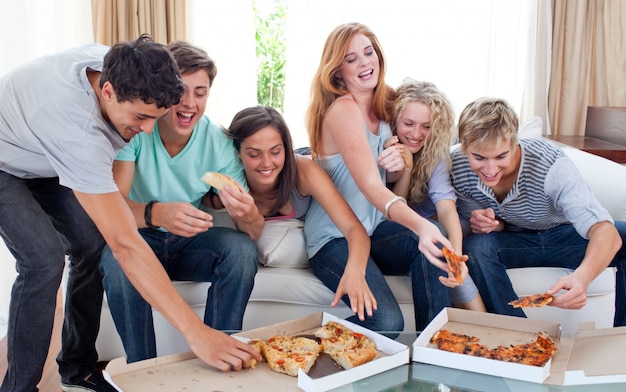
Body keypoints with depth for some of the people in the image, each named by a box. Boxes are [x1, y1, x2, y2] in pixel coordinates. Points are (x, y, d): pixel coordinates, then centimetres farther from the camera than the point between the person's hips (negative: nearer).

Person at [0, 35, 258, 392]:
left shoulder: (116, 64, -23)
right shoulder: (77, 128, -44)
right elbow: (125, 243, -47)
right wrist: (196, 332, -49)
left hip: (43, 159, 7)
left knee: (92, 245, -4)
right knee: (44, 260, -25)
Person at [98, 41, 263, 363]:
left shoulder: (219, 142, -11)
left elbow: (255, 232, -14)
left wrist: (248, 215, -40)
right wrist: (156, 213, -49)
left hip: (189, 243, 2)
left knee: (242, 249, -24)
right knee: (118, 258, -34)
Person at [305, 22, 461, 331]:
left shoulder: (385, 102, 6)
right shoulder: (343, 109, -18)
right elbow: (371, 186, -31)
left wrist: (398, 165, -9)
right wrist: (420, 225, -49)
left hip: (375, 229, 7)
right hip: (334, 239, -6)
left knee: (431, 245, -27)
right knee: (387, 322, -29)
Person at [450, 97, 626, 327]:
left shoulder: (550, 164, -29)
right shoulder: (457, 167, -20)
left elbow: (605, 231, -39)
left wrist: (582, 277, -61)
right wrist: (481, 223, -31)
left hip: (563, 237, -1)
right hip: (513, 243, 1)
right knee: (475, 246, -32)